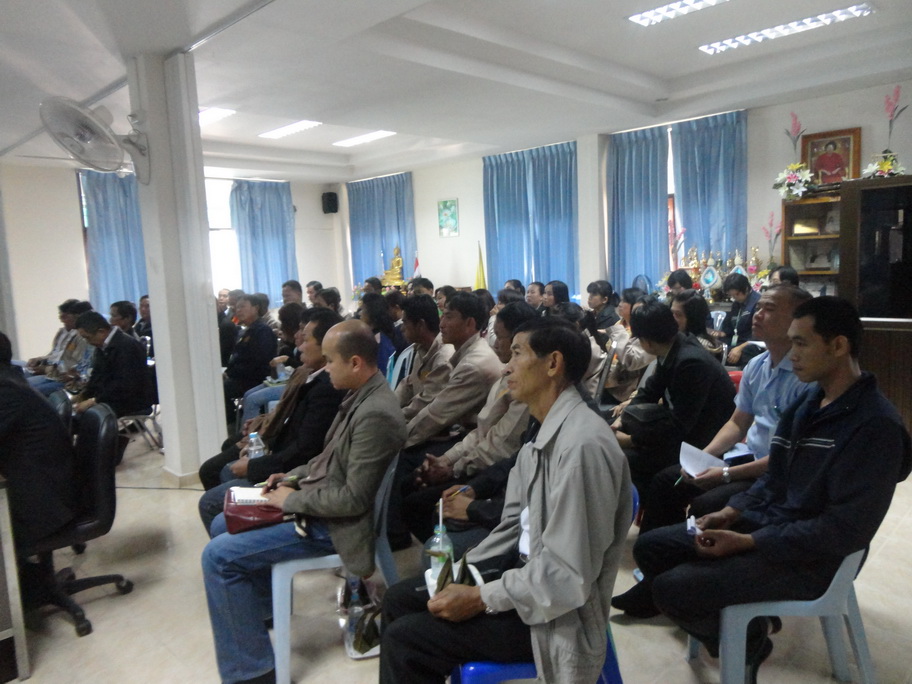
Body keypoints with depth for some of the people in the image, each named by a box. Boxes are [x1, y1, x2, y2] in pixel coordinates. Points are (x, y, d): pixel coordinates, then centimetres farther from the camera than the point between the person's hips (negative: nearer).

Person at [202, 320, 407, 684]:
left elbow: (354, 498, -26)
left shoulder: (376, 414, -28)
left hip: (333, 524, -10)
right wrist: (294, 476, 5)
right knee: (223, 525, 19)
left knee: (218, 556, -14)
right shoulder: (361, 395, 2)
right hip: (316, 500, 10)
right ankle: (261, 606, 35)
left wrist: (293, 500, -15)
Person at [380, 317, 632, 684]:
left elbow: (567, 576, -27)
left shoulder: (582, 444, -28)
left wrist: (480, 598, -18)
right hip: (524, 568, 9)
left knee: (404, 639, -11)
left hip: (553, 609, -9)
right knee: (398, 600, 12)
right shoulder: (548, 432, 4)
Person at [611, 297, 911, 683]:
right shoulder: (810, 402, 8)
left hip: (809, 557, -8)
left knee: (671, 589, -19)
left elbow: (846, 529, -23)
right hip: (764, 523, 9)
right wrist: (730, 513, -1)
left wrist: (746, 543, -22)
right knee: (650, 548, 3)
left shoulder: (875, 425, -19)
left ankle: (747, 641, 11)